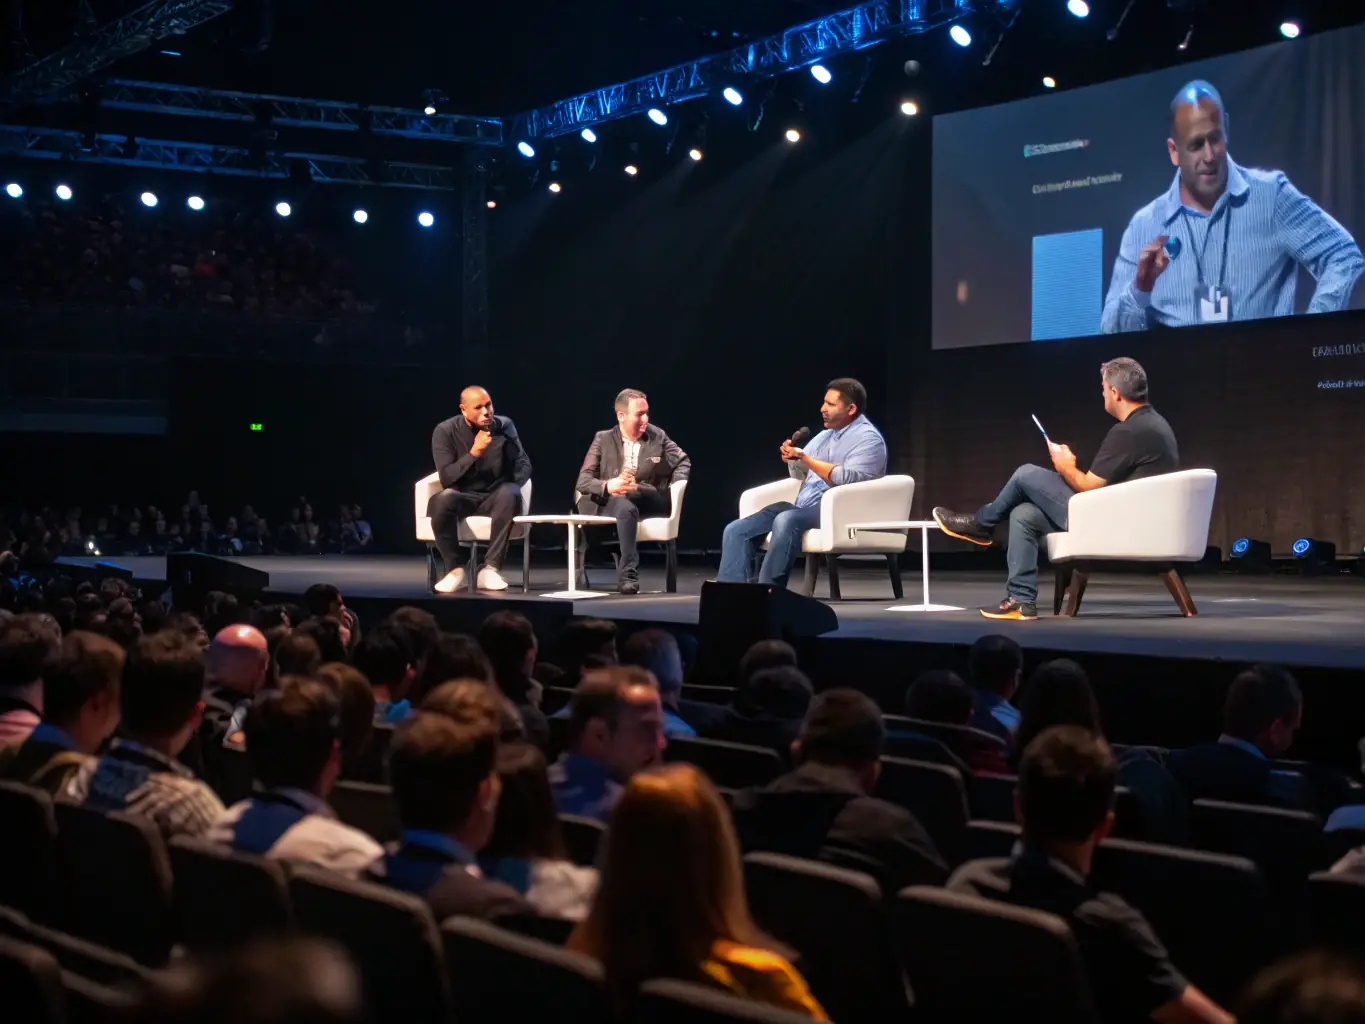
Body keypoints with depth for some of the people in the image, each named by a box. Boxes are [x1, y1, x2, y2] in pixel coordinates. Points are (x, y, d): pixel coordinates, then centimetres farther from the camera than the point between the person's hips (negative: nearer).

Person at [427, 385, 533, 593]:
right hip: (462, 497, -1)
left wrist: (511, 486, -20)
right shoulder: (445, 431, -8)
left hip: (494, 498, 1)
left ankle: (490, 568, -30)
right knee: (443, 499, -37)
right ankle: (454, 569, -20)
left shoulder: (504, 426, -1)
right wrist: (474, 453, -29)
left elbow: (524, 465, 1)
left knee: (510, 494, -35)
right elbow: (446, 478, -16)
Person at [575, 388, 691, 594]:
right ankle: (627, 575, -44)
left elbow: (684, 463, 18)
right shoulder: (603, 439, 5)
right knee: (625, 507, -37)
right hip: (607, 504, -1)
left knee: (628, 496, -35)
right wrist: (607, 486, -24)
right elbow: (583, 481, -1)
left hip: (649, 504, 1)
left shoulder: (658, 437, 9)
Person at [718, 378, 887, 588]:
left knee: (785, 521, -38)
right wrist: (792, 457, 1)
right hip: (803, 508, 9)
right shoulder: (825, 435, 22)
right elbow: (800, 472, 24)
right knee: (736, 530, -7)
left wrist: (805, 458, -16)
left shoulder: (868, 438, -5)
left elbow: (847, 479, -20)